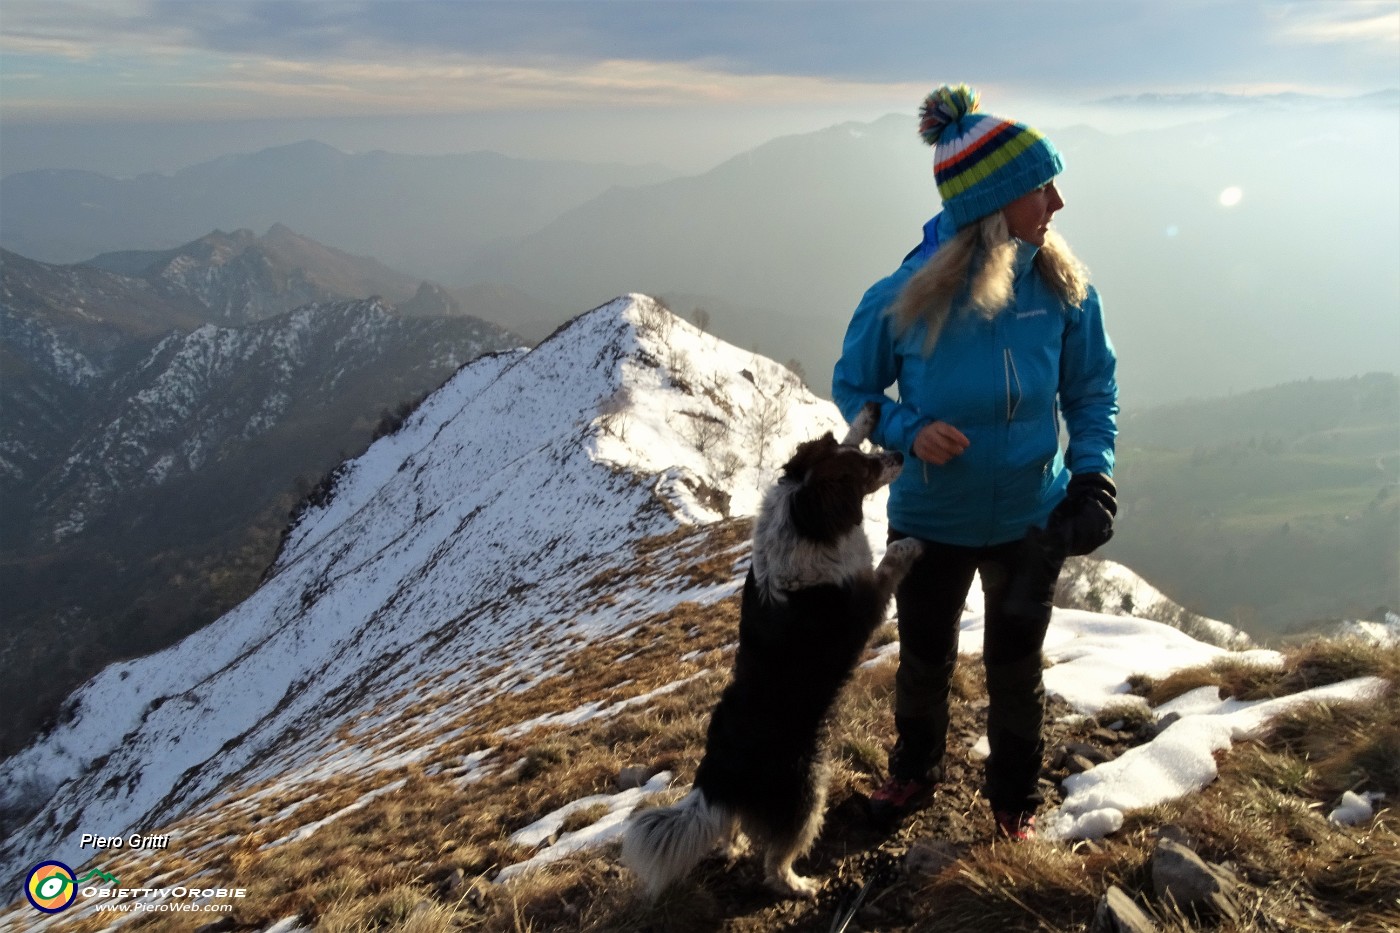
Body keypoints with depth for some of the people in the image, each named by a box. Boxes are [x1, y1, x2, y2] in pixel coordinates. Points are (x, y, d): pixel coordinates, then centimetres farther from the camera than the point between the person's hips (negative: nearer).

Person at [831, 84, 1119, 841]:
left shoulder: (1062, 289, -15)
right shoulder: (903, 301, -22)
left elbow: (1092, 388, -1)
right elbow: (851, 386, -7)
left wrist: (1091, 468, -15)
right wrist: (908, 432, -25)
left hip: (1031, 520, 1)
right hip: (929, 522, -1)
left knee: (1015, 665, 18)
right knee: (923, 660, 19)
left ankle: (1015, 792, 46)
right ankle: (914, 770, 50)